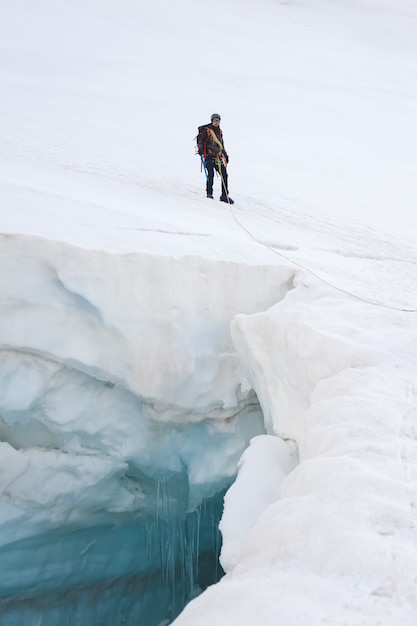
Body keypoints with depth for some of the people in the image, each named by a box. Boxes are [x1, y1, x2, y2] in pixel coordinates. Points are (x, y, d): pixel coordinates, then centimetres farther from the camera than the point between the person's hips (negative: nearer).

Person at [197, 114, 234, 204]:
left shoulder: (219, 131, 19)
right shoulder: (206, 130, 0)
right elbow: (200, 140, -6)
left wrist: (225, 155, 28)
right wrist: (200, 149, -23)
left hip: (218, 157, 6)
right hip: (209, 155, -6)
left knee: (224, 175, -1)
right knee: (211, 174, -16)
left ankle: (224, 196, 4)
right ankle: (209, 193, -4)